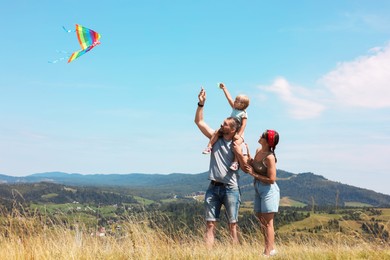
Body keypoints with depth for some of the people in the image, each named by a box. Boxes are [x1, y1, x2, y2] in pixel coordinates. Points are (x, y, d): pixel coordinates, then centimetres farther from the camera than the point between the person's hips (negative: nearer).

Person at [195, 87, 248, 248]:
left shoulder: (240, 145, 0)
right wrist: (201, 104, -2)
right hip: (213, 188, 3)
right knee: (210, 224, -1)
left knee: (233, 225, 2)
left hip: (230, 189, -3)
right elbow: (199, 121, 7)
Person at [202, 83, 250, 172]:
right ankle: (209, 146, -13)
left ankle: (235, 161, -33)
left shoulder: (243, 114, -11)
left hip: (237, 133, -7)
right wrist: (224, 88, 17)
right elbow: (229, 98, 13)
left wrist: (239, 135, -28)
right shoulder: (234, 108, 9)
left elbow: (243, 125, -17)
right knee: (217, 132, -11)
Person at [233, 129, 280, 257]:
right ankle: (271, 248, 28)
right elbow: (248, 167, 8)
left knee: (267, 222, -2)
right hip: (258, 190, 9)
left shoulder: (269, 157, -22)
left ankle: (268, 252, 6)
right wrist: (239, 153, 1)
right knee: (261, 220, 15)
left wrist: (254, 174, -16)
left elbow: (272, 179, -22)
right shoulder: (258, 151, 3)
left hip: (269, 190, -9)